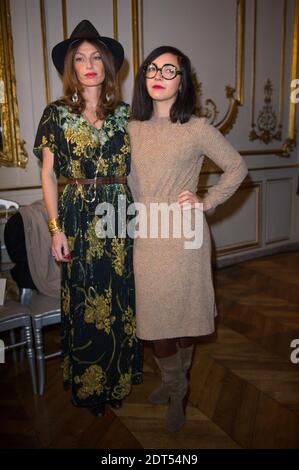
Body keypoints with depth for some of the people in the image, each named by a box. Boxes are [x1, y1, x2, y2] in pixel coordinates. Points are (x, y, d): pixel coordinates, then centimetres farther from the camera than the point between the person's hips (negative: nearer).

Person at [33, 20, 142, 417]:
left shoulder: (125, 113, 7)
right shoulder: (56, 114, 2)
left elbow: (134, 169, 8)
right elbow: (48, 173, 1)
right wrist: (56, 228, -6)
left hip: (120, 216, 2)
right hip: (78, 218, -2)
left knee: (120, 299, 10)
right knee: (84, 303, 7)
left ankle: (119, 378, 33)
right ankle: (88, 386, 29)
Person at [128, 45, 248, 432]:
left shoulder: (197, 128, -5)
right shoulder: (133, 128, 7)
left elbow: (237, 167, 3)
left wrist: (207, 201, -7)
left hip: (185, 237, -3)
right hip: (147, 238, 4)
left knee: (183, 312, 9)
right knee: (154, 316, 10)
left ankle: (177, 385, 35)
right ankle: (175, 386, 35)